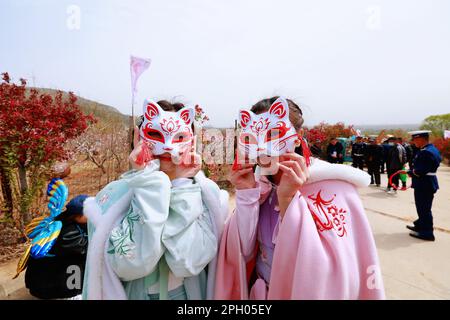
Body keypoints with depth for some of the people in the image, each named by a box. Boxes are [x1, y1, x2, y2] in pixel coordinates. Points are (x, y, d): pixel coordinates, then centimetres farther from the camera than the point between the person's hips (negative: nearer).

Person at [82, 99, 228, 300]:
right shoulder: (114, 195, -16)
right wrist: (148, 179, -28)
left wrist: (183, 185, -26)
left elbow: (188, 263, -26)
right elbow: (132, 265, -28)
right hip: (133, 295, 0)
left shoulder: (206, 192, -15)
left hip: (191, 294, 1)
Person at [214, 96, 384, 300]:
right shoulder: (260, 181, -7)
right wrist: (245, 194, -21)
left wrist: (288, 200, -33)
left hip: (305, 293, -4)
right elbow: (242, 253, -9)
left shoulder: (333, 187, -20)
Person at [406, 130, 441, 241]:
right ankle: (421, 226, 37)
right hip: (428, 183, 10)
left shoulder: (425, 152, -23)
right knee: (423, 208, 22)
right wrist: (413, 171, 7)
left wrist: (410, 172, -7)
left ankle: (427, 232, 12)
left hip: (424, 185, -10)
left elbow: (420, 171, -28)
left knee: (424, 209, 1)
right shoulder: (432, 149, 10)